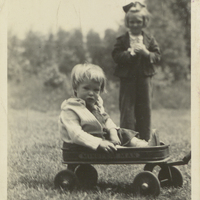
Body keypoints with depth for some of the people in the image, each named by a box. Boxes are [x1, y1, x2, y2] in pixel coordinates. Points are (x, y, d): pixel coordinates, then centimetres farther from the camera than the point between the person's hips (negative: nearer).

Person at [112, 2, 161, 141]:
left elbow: (157, 55, 1)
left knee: (145, 108, 7)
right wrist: (130, 52, -18)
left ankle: (144, 139, 17)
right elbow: (116, 56, -7)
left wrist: (146, 53, -16)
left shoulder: (150, 39, 6)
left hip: (145, 78, 2)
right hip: (127, 79, -1)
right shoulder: (122, 40, 2)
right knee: (127, 109, 0)